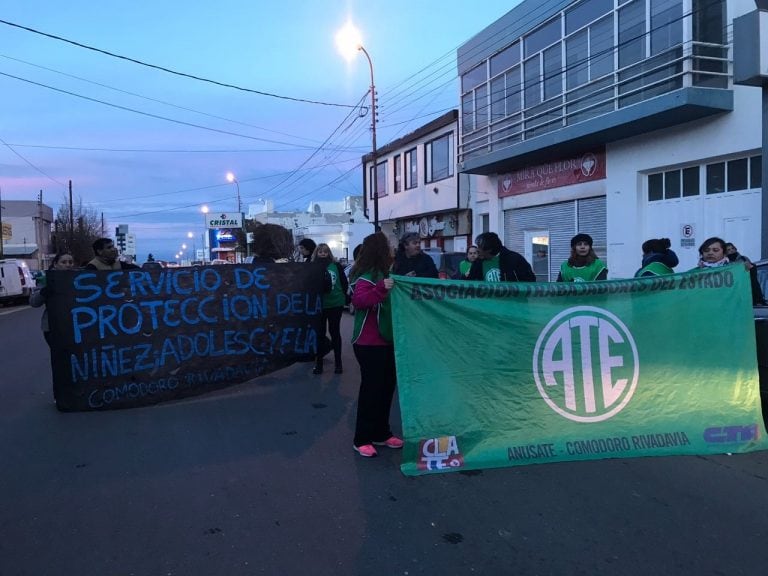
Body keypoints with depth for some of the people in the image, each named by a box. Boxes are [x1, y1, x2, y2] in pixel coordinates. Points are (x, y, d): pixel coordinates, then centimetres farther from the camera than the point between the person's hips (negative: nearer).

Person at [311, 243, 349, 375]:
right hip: (318, 306, 0)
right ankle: (318, 363, 16)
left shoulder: (336, 266, 0)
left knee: (335, 332, 9)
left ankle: (338, 362, 17)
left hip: (335, 304, 0)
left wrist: (342, 296, 2)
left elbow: (344, 282, 5)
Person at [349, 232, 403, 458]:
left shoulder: (382, 273, 12)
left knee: (387, 386, 14)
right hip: (369, 343, -9)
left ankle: (381, 433, 26)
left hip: (385, 340, 9)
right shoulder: (367, 276, -17)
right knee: (371, 388, -4)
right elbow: (358, 300, -34)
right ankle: (362, 439, 8)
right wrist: (380, 288, -46)